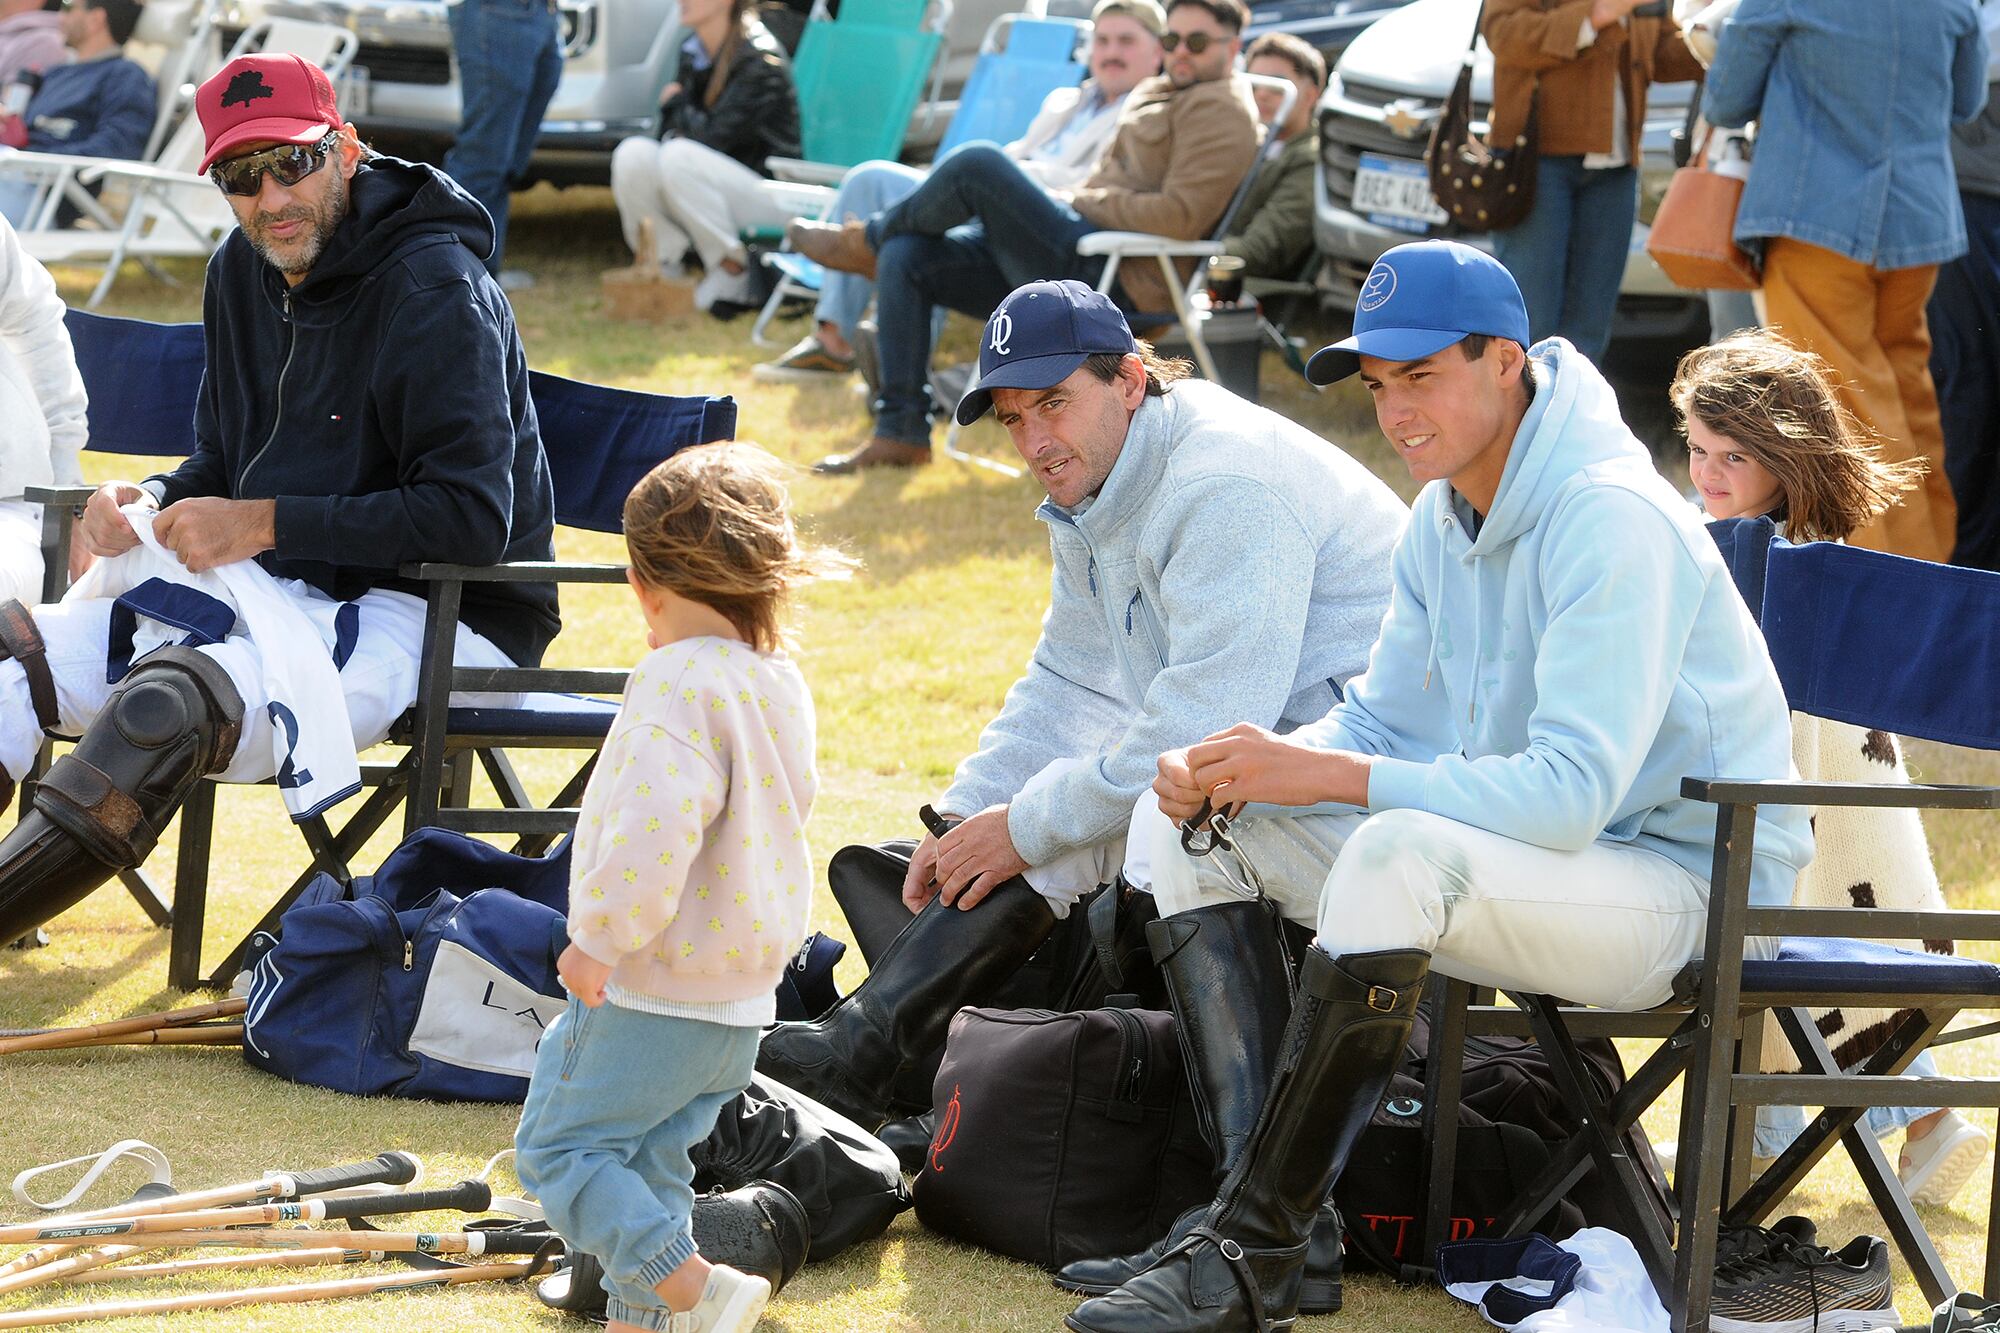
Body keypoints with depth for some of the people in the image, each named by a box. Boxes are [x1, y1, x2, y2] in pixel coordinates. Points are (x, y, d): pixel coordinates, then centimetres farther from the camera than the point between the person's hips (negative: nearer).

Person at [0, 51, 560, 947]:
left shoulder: (436, 291, -16)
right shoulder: (243, 271, 9)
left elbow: (471, 518, -22)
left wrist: (263, 524, -22)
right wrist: (152, 502, -5)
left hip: (441, 619, -8)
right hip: (284, 595, 8)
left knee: (168, 704, -34)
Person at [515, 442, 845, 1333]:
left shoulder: (677, 683, -18)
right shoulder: (779, 684, 10)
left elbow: (657, 826, -31)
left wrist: (601, 937, -22)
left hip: (652, 992, -9)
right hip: (744, 999, 9)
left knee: (558, 1144, -1)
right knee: (650, 1164, 17)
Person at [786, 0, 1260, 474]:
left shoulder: (1221, 110, -6)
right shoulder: (1157, 93, 25)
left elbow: (1180, 215, -17)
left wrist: (1086, 204, -9)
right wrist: (1074, 201, 9)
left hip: (1114, 275, -10)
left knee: (978, 164, -23)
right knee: (904, 256, -2)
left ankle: (864, 241, 6)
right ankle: (900, 432, -4)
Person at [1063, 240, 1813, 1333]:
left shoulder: (1611, 520, -22)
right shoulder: (1445, 516, 7)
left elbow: (1572, 791, -30)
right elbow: (1383, 721, 12)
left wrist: (1331, 776, -30)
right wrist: (1232, 774, -9)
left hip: (1679, 885, -9)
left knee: (1402, 853, -37)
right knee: (1189, 817, -1)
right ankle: (1264, 1195, -14)